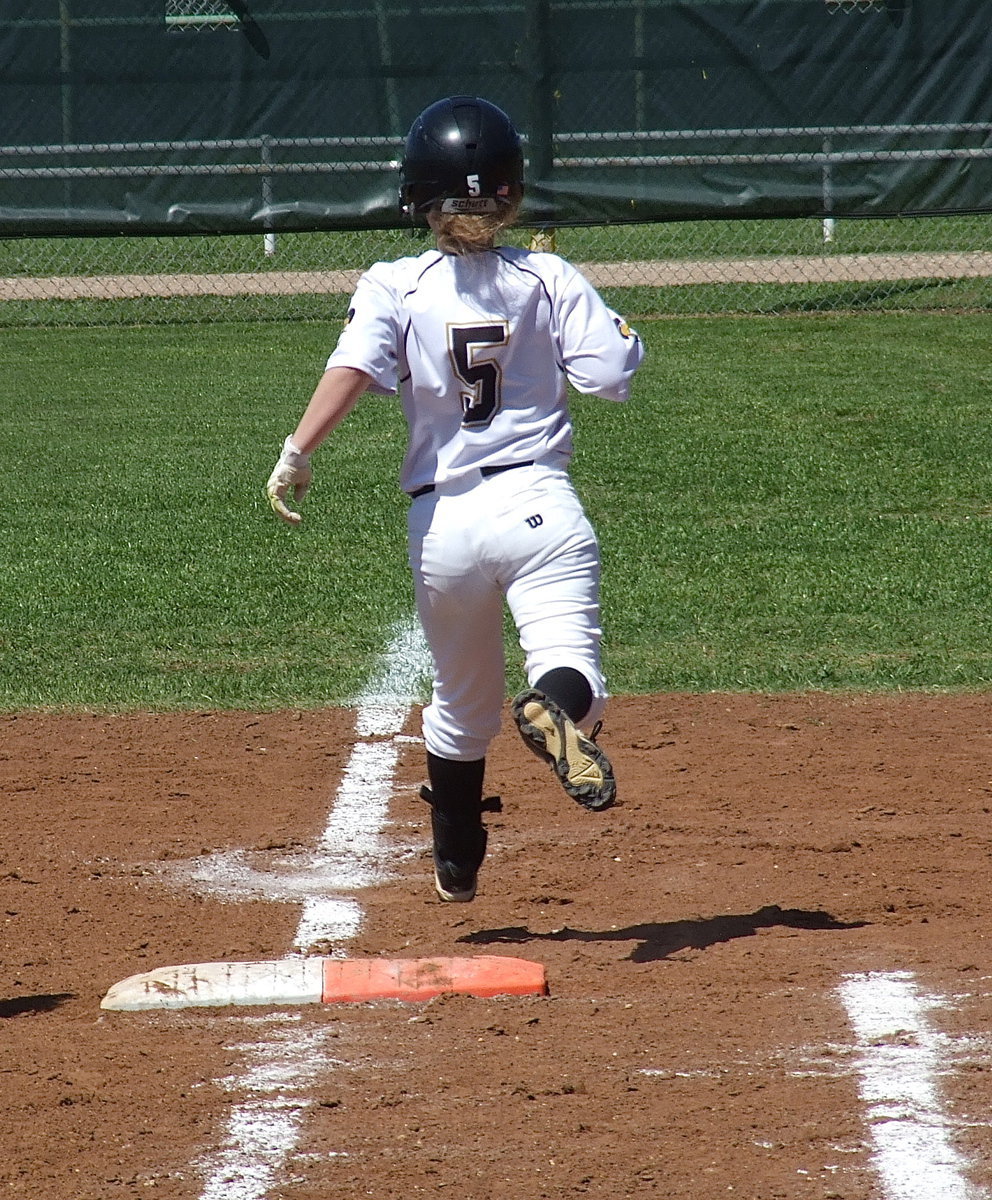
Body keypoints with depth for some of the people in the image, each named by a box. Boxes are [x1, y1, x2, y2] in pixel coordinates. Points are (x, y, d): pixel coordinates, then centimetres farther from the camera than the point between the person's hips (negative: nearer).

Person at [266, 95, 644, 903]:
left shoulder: (394, 288, 0)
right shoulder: (551, 280, 1)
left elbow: (354, 367, -17)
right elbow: (613, 375, -3)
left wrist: (299, 451, -22)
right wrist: (615, 329, 17)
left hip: (441, 522, 2)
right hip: (540, 504, -2)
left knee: (461, 704, 20)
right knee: (569, 659, -16)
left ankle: (456, 866, 35)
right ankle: (558, 705, -52)